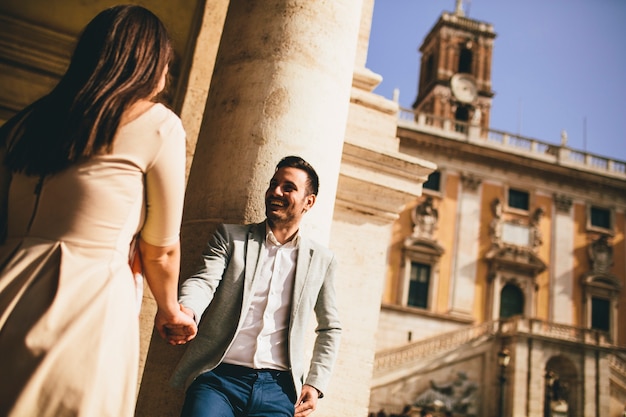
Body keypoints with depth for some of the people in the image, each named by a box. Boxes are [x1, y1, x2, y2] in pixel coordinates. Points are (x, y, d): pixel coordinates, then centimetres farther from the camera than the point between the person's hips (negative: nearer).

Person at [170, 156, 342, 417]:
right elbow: (204, 281, -6)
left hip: (278, 387, 1)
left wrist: (315, 384, 9)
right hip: (218, 377, -1)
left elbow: (330, 328, 19)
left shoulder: (321, 260, 11)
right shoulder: (230, 236, 8)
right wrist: (186, 311, -28)